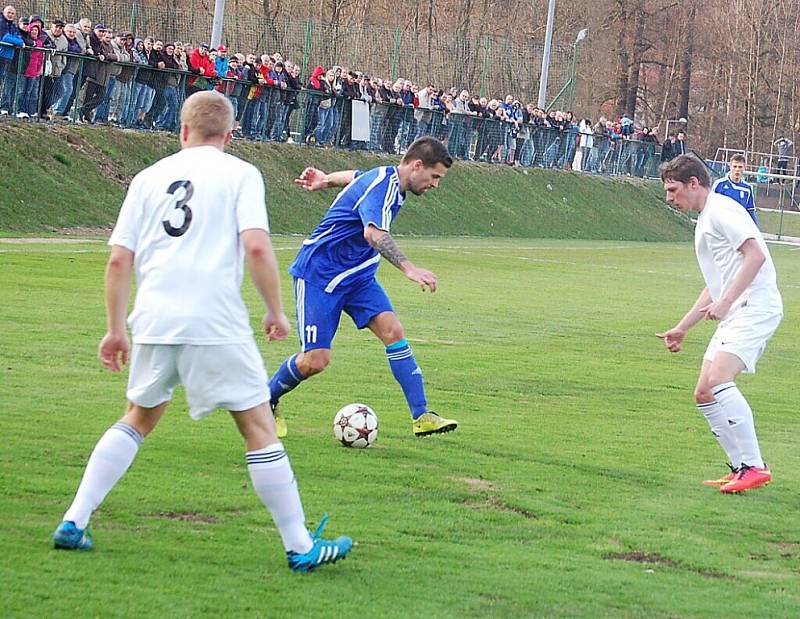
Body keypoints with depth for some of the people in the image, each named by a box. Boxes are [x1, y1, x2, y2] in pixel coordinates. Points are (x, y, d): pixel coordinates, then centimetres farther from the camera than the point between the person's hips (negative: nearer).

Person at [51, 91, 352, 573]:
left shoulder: (150, 177, 15)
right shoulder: (240, 174, 4)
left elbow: (119, 260, 10)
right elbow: (256, 247, -10)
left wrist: (116, 329, 17)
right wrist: (276, 312, 1)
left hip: (153, 320, 4)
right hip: (216, 324, -4)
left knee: (140, 418, 23)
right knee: (259, 426, 3)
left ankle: (74, 523, 15)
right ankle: (300, 547, 4)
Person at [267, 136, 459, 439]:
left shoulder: (390, 179, 6)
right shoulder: (381, 184, -24)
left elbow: (357, 176, 28)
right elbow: (373, 233, -43)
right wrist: (409, 268, -54)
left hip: (357, 275, 9)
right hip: (319, 274, -9)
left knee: (393, 331, -12)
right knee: (315, 360, -10)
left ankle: (421, 416, -15)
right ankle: (265, 402, 17)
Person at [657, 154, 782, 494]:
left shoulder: (721, 210, -6)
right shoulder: (704, 221, 26)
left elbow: (756, 254, -19)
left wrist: (724, 302, -23)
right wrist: (682, 328, 33)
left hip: (755, 306, -11)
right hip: (734, 314, 11)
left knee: (718, 380, -26)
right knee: (704, 394, 5)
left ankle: (754, 466, -24)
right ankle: (742, 468, 8)